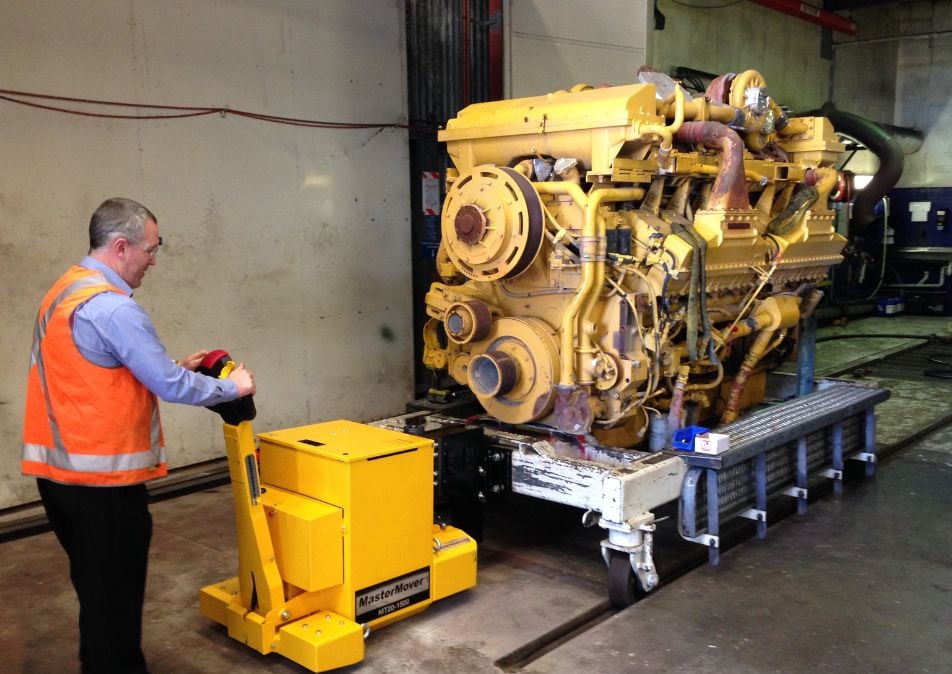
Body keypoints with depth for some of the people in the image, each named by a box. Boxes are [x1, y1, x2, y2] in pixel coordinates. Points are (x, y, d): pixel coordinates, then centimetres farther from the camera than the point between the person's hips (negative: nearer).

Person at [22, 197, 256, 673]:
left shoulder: (66, 291, 11)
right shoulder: (113, 308, -21)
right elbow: (169, 386, -20)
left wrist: (172, 368, 14)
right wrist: (230, 387, -4)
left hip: (60, 467, 10)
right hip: (102, 475, -10)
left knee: (96, 585, 22)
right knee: (114, 591, 4)